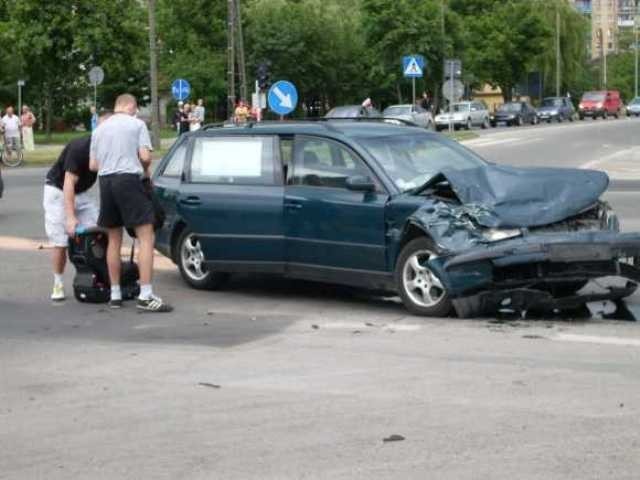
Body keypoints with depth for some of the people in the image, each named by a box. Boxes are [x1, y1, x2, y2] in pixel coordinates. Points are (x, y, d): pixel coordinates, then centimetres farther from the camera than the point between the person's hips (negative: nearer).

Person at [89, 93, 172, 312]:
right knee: (146, 237, -6)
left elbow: (92, 165, 15)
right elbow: (145, 156, -6)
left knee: (114, 239, 15)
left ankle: (115, 295, 18)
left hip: (105, 181, 6)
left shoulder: (99, 128, 17)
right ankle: (146, 296, -15)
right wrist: (146, 170, 14)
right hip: (128, 179, -6)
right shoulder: (136, 124, 2)